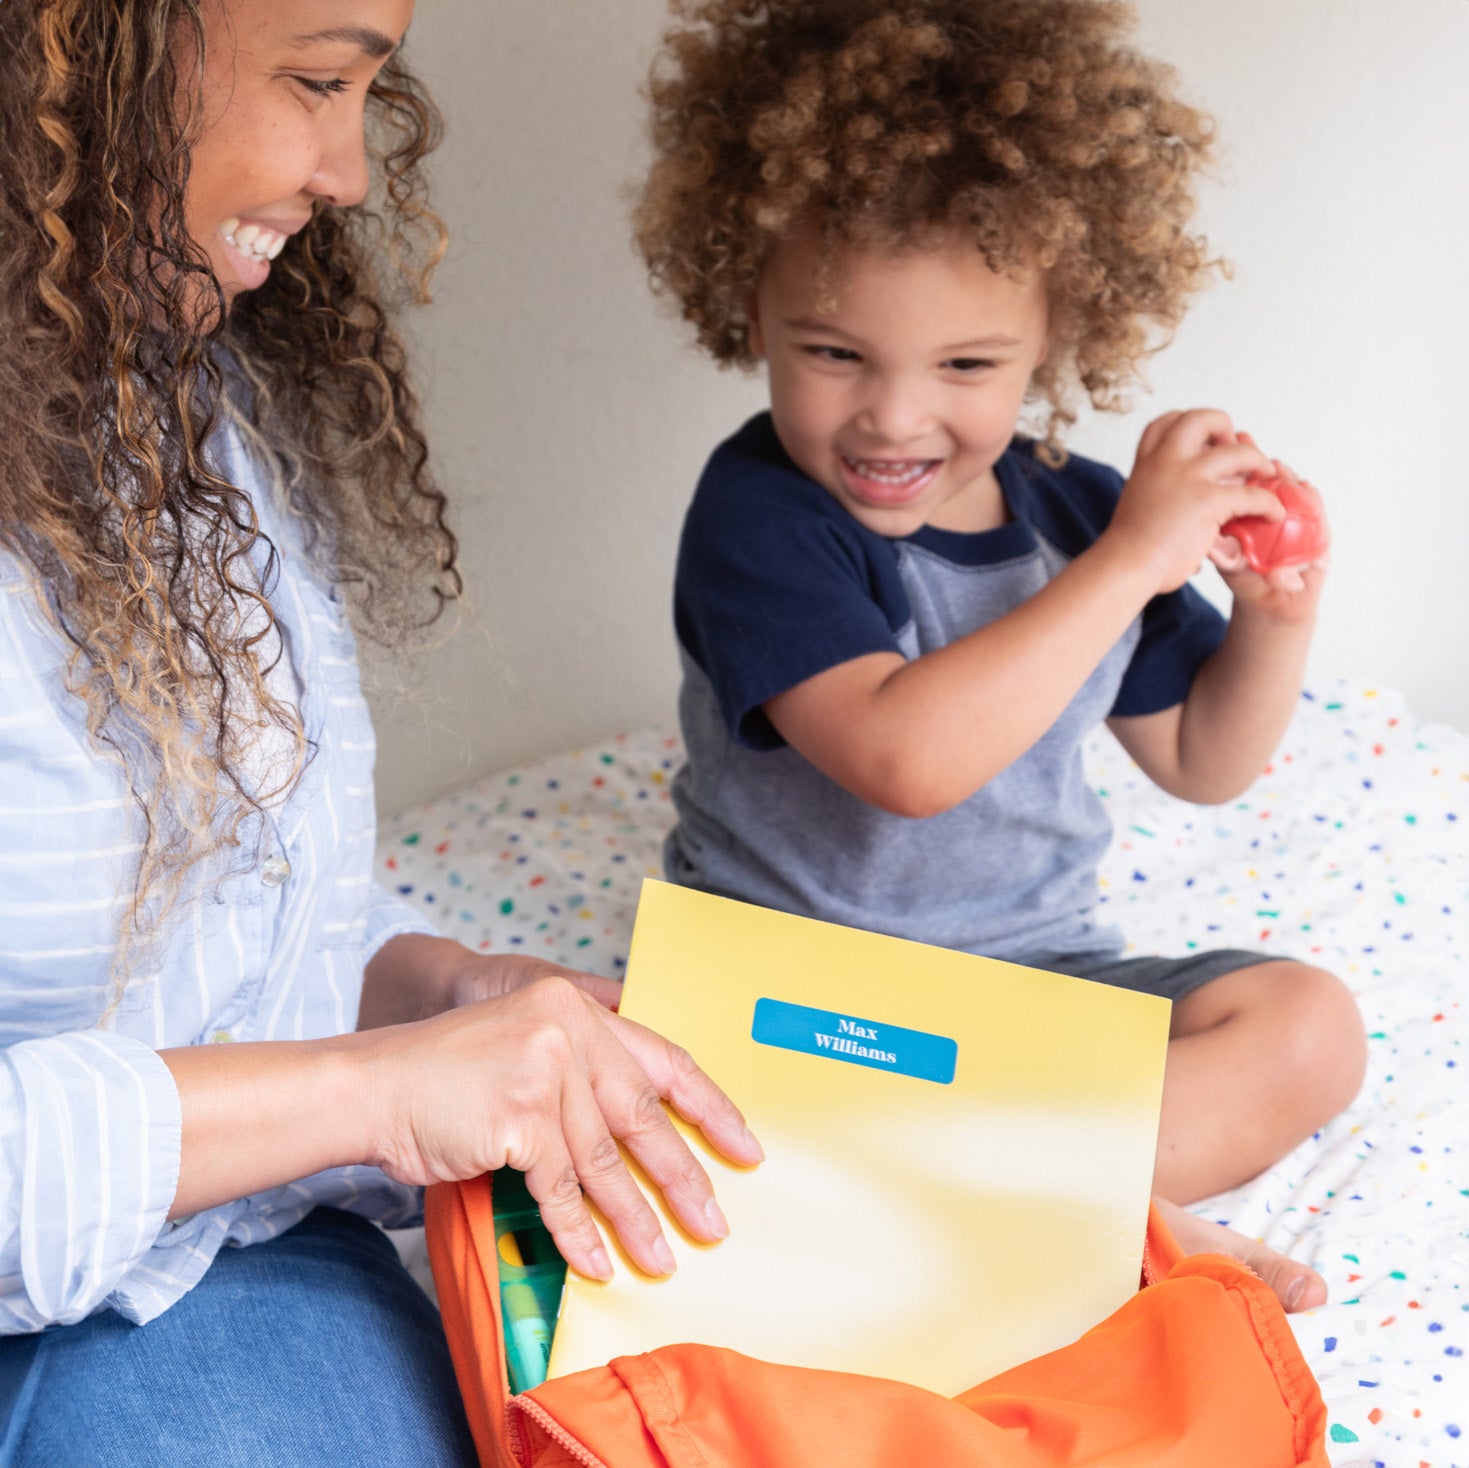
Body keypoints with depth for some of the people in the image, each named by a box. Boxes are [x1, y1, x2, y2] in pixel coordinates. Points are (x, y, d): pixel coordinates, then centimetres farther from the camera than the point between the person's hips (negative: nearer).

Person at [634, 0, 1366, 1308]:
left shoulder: (1080, 509, -1)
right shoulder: (761, 512, -19)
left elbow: (1199, 761, 12)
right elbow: (908, 758, -35)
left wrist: (1277, 612, -7)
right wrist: (1128, 562, -30)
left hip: (1036, 977, 5)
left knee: (1309, 1026, -11)